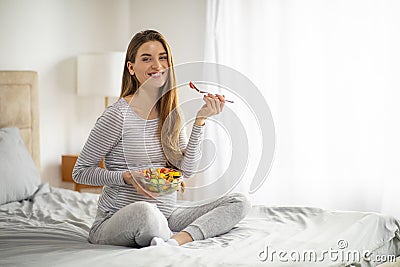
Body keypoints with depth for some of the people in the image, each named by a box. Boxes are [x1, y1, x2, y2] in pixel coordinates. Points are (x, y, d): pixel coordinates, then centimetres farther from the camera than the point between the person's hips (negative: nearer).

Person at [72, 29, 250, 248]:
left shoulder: (169, 113, 9)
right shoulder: (118, 115, -10)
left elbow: (187, 169, 1)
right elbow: (80, 172, -5)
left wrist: (201, 119, -6)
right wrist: (126, 177, -19)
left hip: (166, 217, 6)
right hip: (117, 220, -6)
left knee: (239, 202, -8)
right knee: (144, 211, -41)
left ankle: (175, 240, -25)